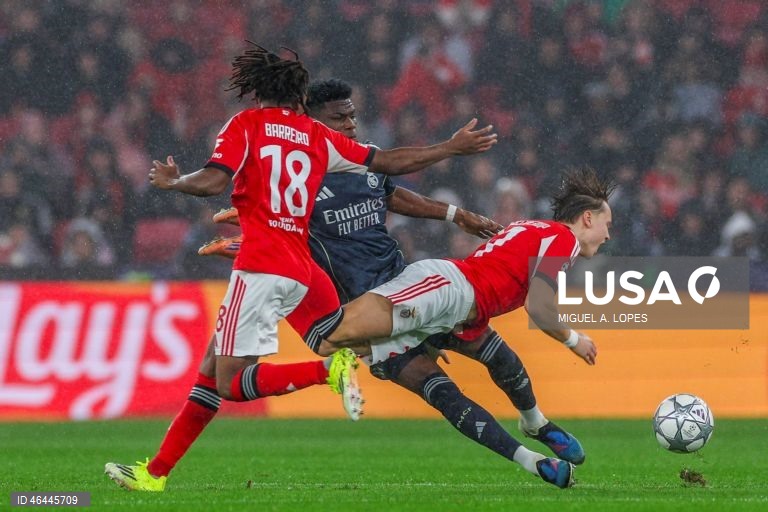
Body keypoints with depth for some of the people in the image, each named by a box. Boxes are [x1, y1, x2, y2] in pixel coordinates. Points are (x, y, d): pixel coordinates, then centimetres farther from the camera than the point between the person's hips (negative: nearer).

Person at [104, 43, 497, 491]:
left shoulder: (246, 124, 0)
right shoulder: (317, 135, 14)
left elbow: (213, 182, -13)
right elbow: (391, 162, 15)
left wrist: (172, 182, 8)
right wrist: (454, 148, 28)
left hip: (261, 267, -7)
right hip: (300, 267, 7)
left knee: (231, 384, -8)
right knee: (214, 368, 12)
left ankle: (329, 369, -26)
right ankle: (156, 472, 10)